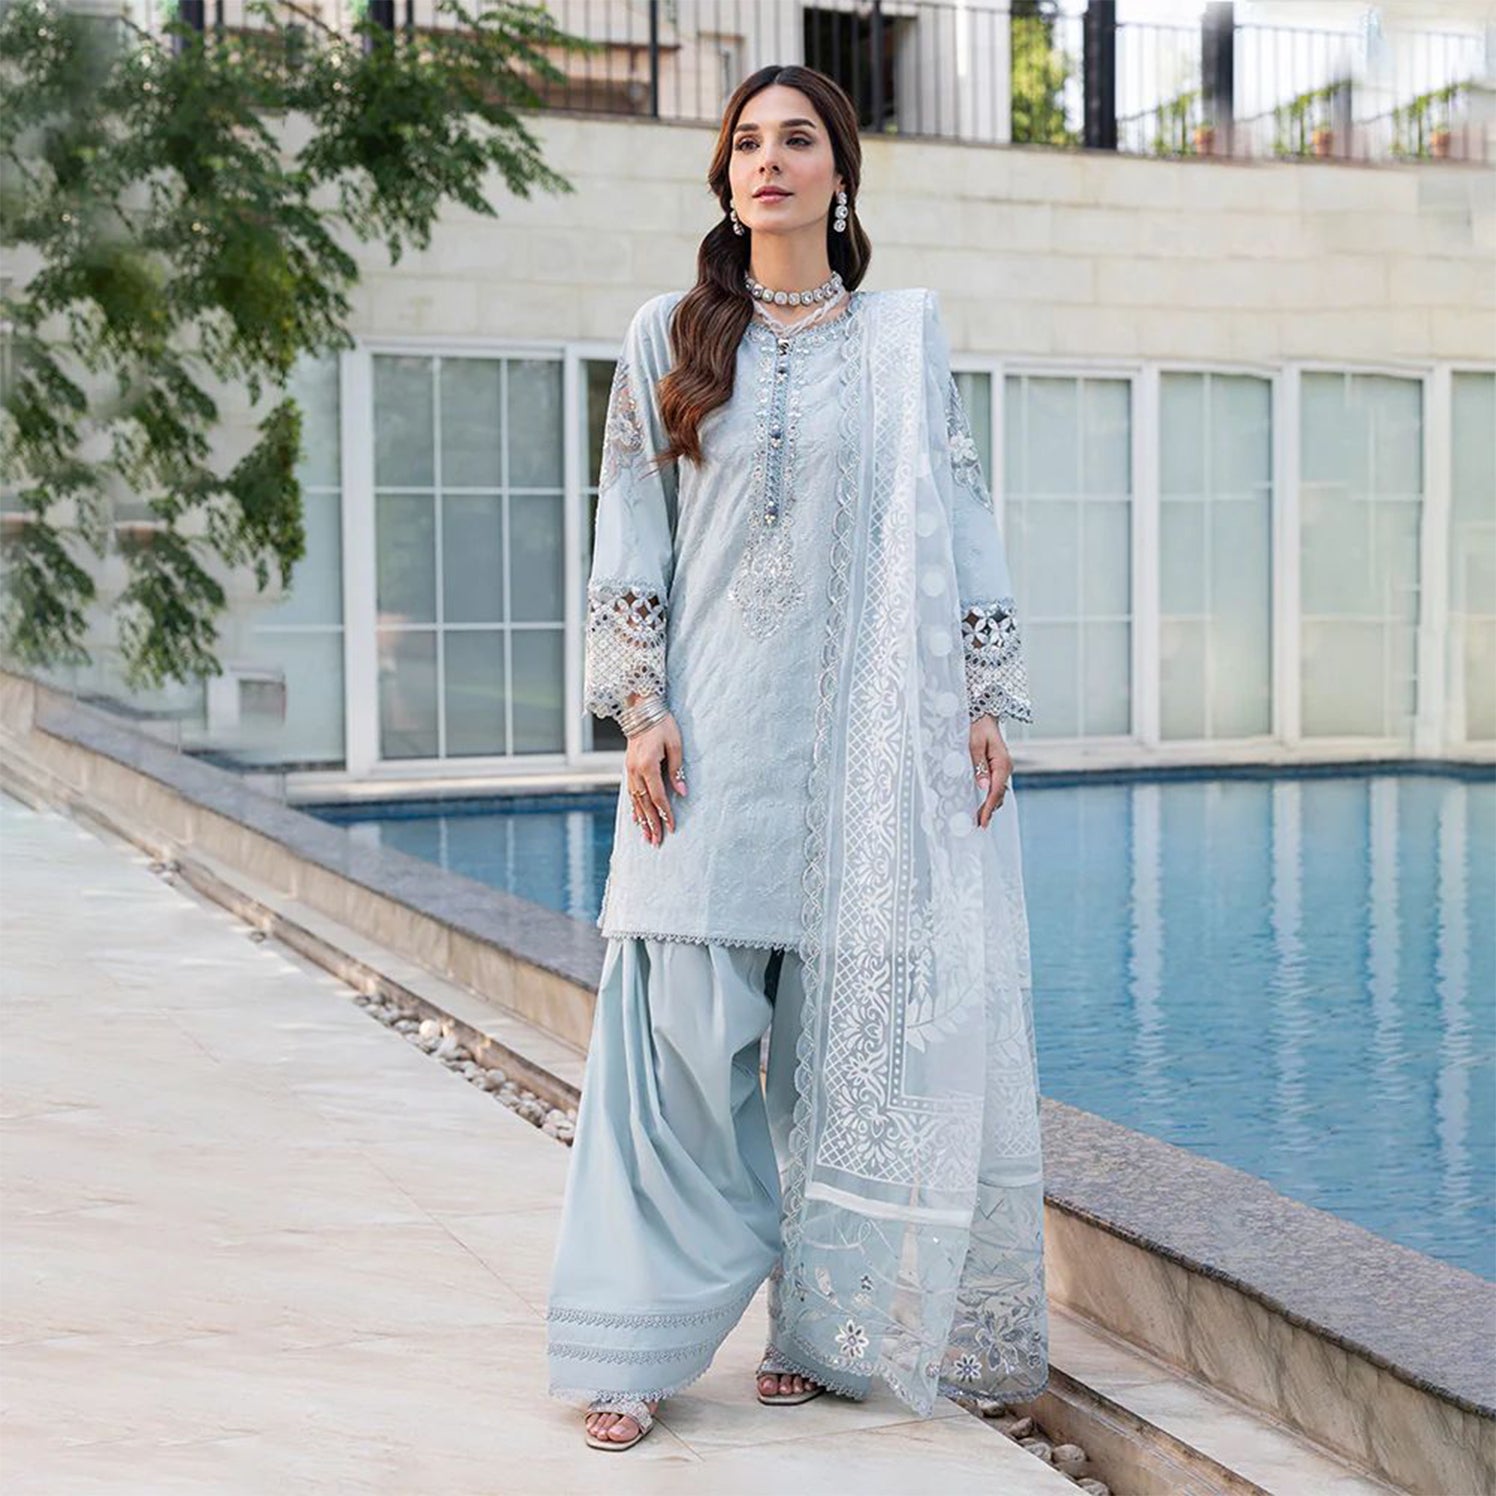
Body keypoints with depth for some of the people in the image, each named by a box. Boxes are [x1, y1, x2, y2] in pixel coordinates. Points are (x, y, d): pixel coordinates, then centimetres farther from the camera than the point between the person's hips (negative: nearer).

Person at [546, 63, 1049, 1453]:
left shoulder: (907, 334, 10)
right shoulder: (670, 337, 8)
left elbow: (958, 520, 8)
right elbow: (630, 539, 5)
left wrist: (985, 702, 2)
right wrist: (641, 709, -5)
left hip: (874, 736, 1)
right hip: (714, 738, -1)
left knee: (856, 1035, 2)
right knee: (684, 1025, -6)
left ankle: (825, 1324, 16)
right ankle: (639, 1350, 2)